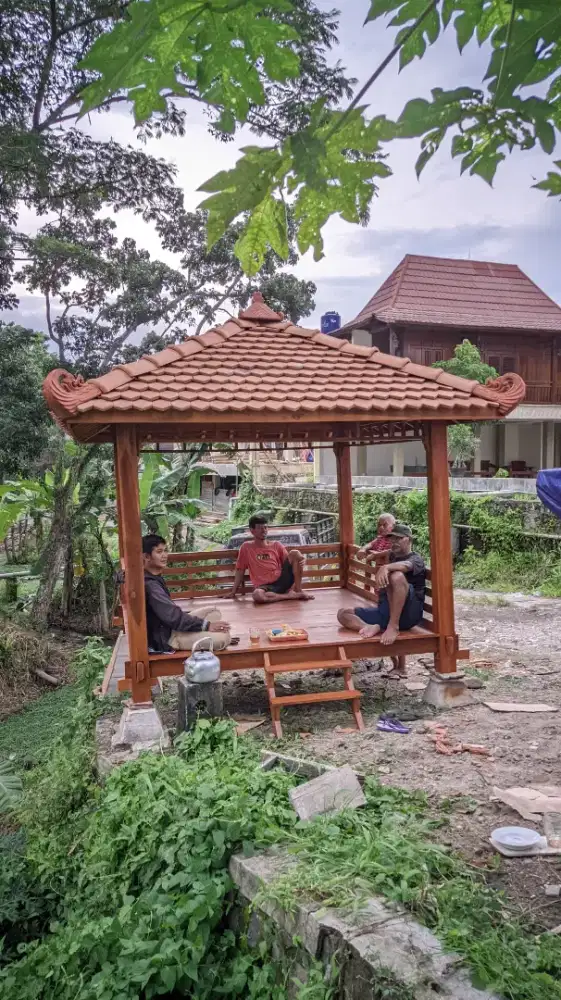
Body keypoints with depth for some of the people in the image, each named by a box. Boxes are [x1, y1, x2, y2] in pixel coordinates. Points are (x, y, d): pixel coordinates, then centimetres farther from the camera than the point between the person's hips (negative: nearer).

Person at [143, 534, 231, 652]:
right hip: (165, 638, -10)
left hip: (169, 627, 10)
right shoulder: (149, 584, -24)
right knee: (223, 638, -22)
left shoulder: (154, 577, 9)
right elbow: (173, 617, -26)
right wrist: (206, 625, -20)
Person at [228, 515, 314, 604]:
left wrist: (299, 562, -11)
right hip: (264, 586, -2)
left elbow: (289, 563, 12)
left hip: (282, 581, 3)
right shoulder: (246, 547, 10)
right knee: (257, 595, -40)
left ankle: (298, 591, -15)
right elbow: (240, 570, 13)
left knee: (294, 553, -17)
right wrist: (234, 591, 9)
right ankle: (291, 595, -21)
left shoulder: (276, 545, 15)